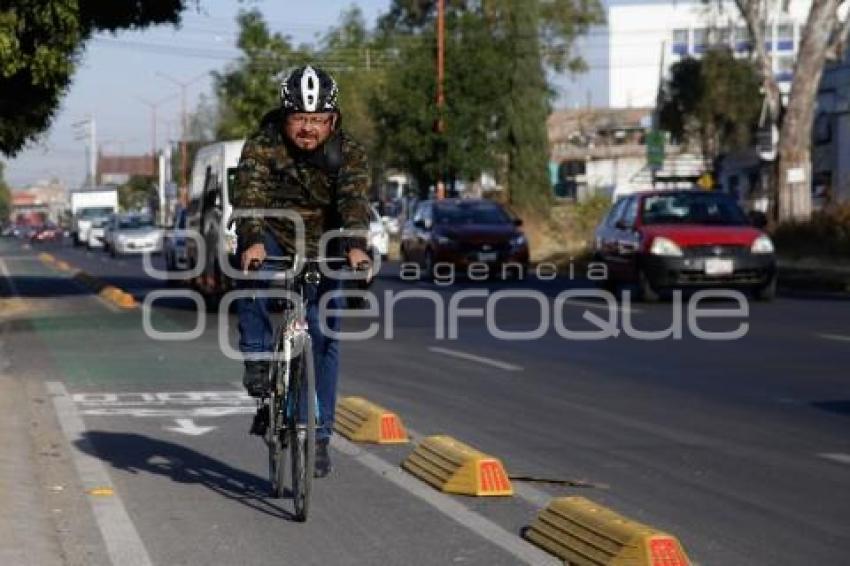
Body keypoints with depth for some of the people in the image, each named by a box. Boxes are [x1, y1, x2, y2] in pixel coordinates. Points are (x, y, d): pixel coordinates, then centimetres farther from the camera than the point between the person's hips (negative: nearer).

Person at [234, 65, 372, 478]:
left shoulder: (348, 153, -15)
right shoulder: (261, 146, -18)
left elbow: (355, 200, -31)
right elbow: (250, 196, -32)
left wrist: (355, 246, -50)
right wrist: (252, 242, -51)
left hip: (321, 249, 1)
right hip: (271, 237, -1)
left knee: (324, 337, -5)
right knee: (254, 273, -35)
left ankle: (319, 435, 3)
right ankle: (258, 359, -20)